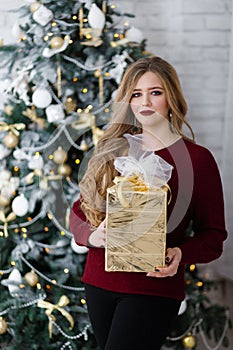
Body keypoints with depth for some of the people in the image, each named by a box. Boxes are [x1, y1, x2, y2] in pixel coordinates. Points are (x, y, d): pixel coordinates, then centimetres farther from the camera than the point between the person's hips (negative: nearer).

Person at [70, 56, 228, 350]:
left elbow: (213, 234, -1)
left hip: (154, 290, -5)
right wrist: (91, 235, -10)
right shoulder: (111, 151, 8)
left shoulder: (197, 158, -4)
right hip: (100, 283, 5)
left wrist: (180, 254, -20)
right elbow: (79, 212, 11)